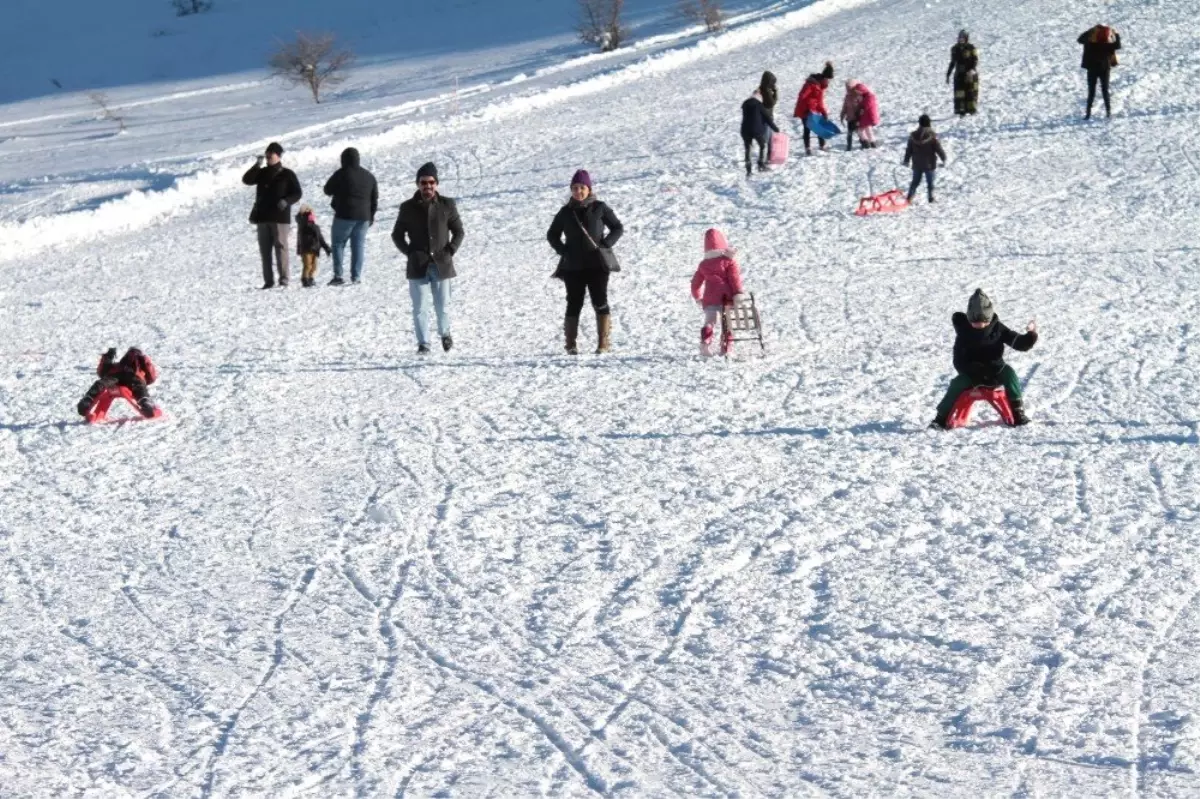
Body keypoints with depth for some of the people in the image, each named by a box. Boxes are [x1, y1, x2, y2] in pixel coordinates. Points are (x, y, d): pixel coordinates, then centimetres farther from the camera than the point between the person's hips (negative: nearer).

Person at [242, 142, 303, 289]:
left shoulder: (287, 174, 0)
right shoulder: (262, 173, 12)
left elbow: (297, 193, -1)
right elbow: (247, 180, -1)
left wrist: (287, 201, -19)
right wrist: (256, 166, -11)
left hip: (280, 217, -5)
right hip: (263, 216, 5)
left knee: (280, 247, -9)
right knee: (265, 250, 5)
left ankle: (283, 280, -7)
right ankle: (268, 281, 10)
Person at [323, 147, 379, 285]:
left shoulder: (341, 174, -9)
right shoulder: (369, 176, 10)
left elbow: (328, 190, 1)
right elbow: (375, 199, 15)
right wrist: (371, 215, 22)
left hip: (344, 216, -4)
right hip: (363, 217, 4)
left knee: (338, 244, 4)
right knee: (359, 245, 7)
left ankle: (338, 275, -5)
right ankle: (356, 276, 3)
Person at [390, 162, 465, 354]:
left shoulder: (447, 205, 1)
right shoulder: (408, 208, 2)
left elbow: (459, 232, 9)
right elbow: (397, 234, 12)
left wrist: (450, 251, -3)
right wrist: (410, 252, 0)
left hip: (441, 264, 0)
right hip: (418, 266, 0)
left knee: (442, 305, 5)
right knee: (420, 307, -2)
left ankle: (444, 333, 31)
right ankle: (423, 343, 6)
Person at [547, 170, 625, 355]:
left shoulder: (599, 208, 3)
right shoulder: (566, 212, 8)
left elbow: (618, 228, 8)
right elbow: (552, 234, 18)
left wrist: (605, 244, -6)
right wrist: (563, 250, 2)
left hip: (597, 263, -1)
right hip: (573, 265, 1)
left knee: (600, 303, -5)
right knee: (574, 304, 0)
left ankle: (603, 343, -3)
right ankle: (571, 344, 3)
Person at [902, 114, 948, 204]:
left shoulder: (913, 136, -4)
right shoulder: (932, 136, -16)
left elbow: (909, 150, 5)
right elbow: (939, 149, -11)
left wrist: (906, 160, 18)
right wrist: (944, 159, 2)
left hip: (917, 164, 3)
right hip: (929, 164, -3)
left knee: (915, 181, 14)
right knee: (930, 182, 8)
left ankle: (910, 197, 12)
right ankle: (931, 198, 12)